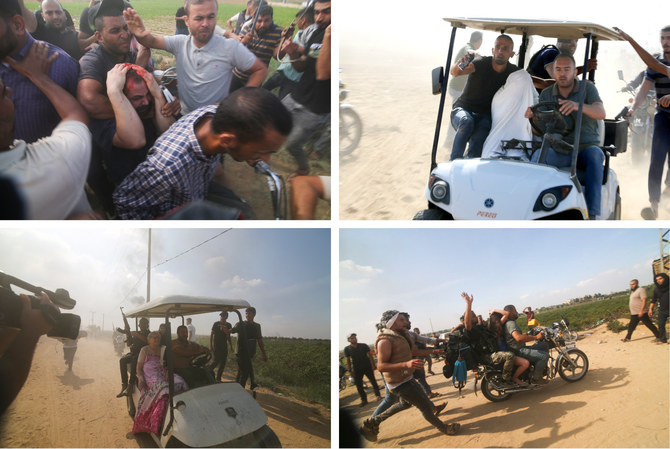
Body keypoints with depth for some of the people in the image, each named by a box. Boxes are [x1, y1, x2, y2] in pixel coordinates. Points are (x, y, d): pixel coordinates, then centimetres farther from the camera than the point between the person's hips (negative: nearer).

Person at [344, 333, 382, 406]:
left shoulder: (363, 346, -1)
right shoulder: (347, 349, -1)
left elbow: (370, 355, 0)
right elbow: (348, 360, 3)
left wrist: (373, 365, -7)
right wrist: (350, 371, -2)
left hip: (367, 367, -1)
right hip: (357, 369, 1)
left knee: (373, 381, 2)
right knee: (358, 385, 0)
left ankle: (378, 395, 17)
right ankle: (364, 400, 11)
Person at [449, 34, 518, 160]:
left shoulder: (513, 72, 0)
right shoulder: (482, 64, -12)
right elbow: (454, 72, -30)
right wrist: (458, 66, -56)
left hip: (485, 115, 2)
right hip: (463, 109, -2)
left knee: (479, 138, -34)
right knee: (467, 122, -38)